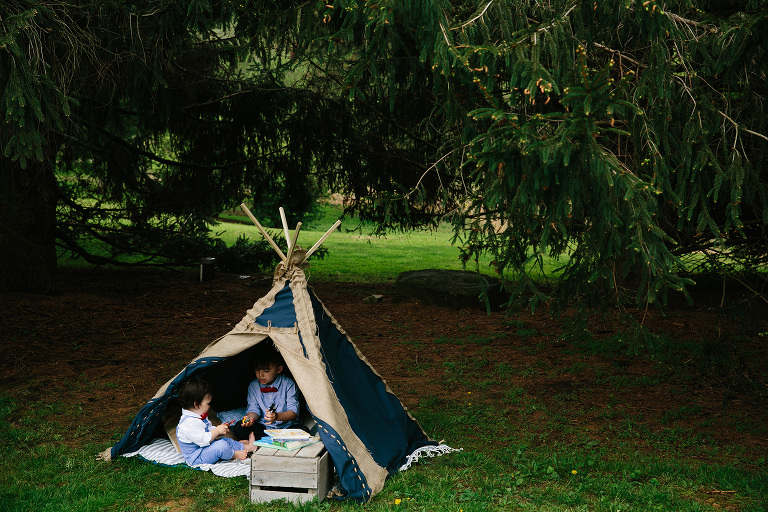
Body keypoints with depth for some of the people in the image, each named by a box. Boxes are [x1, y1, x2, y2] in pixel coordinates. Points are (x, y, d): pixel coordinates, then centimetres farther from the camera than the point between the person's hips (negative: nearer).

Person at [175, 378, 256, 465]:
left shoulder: (199, 416, 7)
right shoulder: (189, 422, -30)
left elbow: (209, 429, 20)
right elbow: (203, 440, -32)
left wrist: (222, 430, 3)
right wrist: (217, 431, -20)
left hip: (204, 448, 12)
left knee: (224, 440, 14)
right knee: (221, 445, -25)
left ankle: (246, 446, 21)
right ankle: (234, 454, 0)